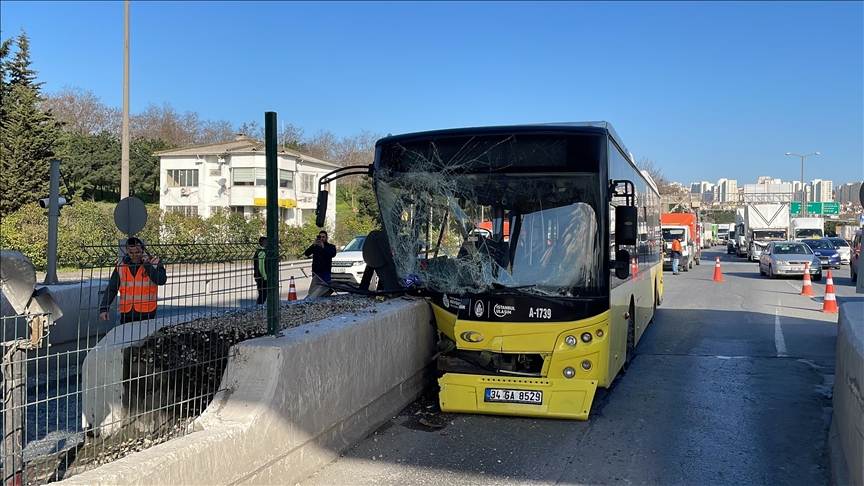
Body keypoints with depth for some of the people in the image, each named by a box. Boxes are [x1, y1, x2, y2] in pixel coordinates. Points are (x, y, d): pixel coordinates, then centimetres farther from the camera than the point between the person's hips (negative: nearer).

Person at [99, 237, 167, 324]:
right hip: (126, 314, 3)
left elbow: (161, 280, -18)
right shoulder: (121, 266, 6)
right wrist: (103, 308, -6)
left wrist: (147, 264, -15)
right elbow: (111, 289, 6)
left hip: (146, 314, -3)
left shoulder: (154, 263, -2)